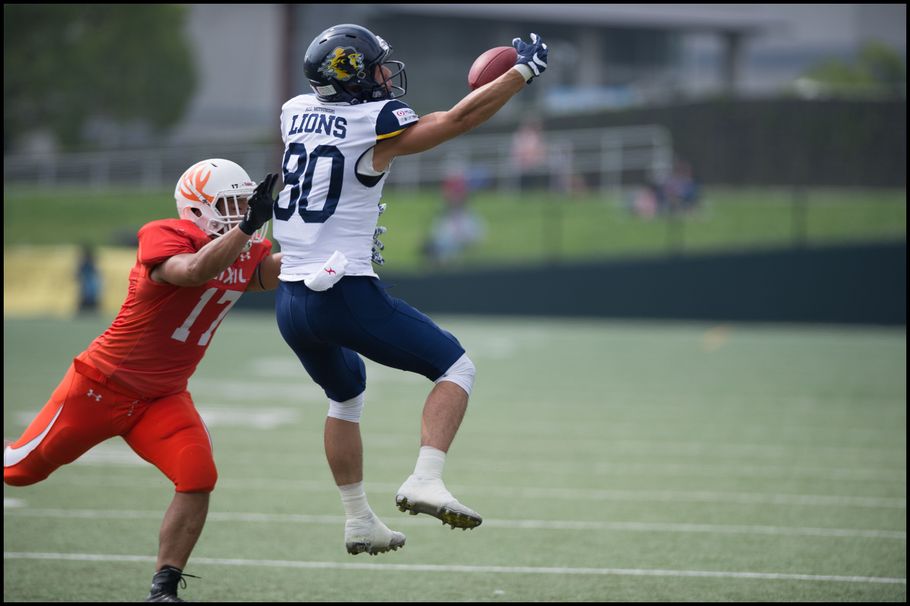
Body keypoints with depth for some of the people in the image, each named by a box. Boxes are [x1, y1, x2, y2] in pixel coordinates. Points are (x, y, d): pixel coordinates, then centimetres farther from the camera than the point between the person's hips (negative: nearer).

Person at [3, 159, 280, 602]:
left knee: (198, 478, -17)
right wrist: (248, 226, -47)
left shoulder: (246, 253, 1)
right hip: (102, 385, -5)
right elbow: (194, 272, -42)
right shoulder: (164, 238, -24)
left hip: (162, 399, 5)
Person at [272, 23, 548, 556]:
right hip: (346, 294, -7)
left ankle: (358, 520, 30)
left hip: (290, 301, 7)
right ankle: (426, 481, -14)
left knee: (346, 394, 30)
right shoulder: (375, 128, -9)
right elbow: (458, 119, -3)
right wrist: (522, 72, 6)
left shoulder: (295, 112, 8)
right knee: (457, 369, 5)